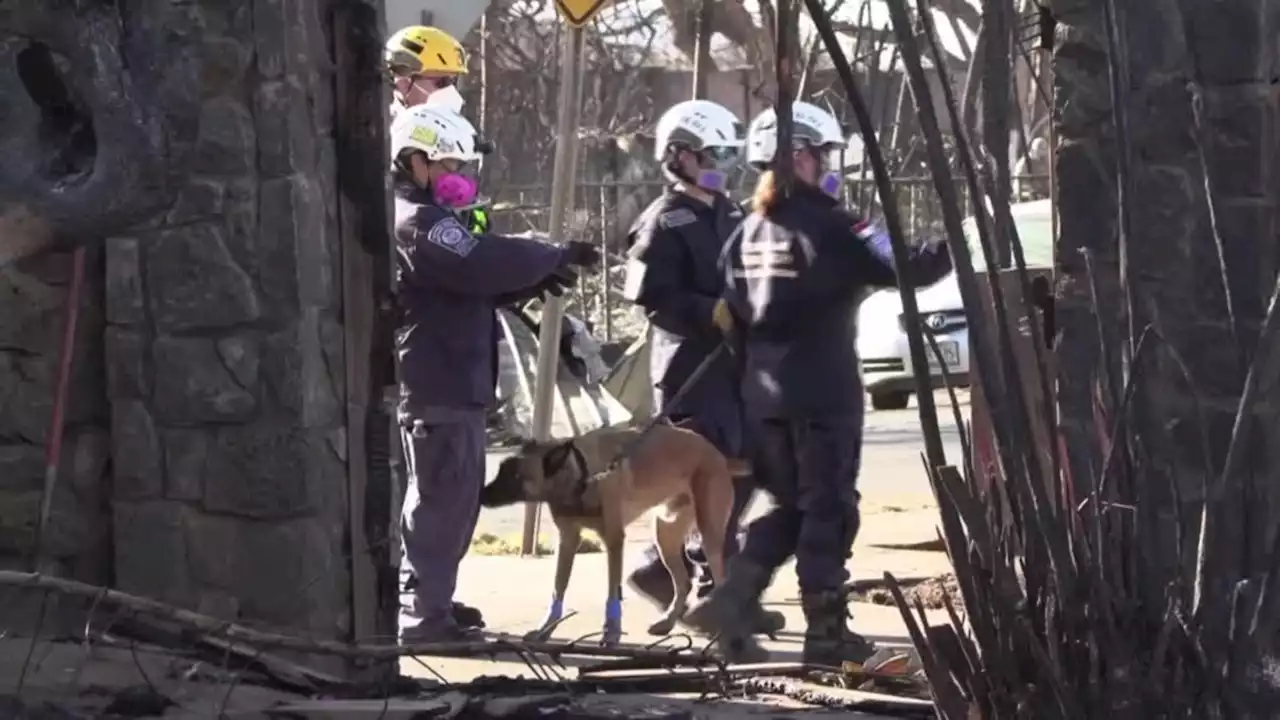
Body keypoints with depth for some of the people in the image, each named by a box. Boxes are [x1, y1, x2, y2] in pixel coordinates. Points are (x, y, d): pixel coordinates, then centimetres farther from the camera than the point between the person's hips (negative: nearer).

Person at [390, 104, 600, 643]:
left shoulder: (421, 220, 20)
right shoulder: (418, 224, -15)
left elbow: (475, 283, 19)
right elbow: (484, 264, -26)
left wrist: (536, 280, 3)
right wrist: (554, 257, -14)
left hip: (446, 382, 11)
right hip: (439, 386, -11)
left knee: (452, 497, 18)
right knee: (442, 497, -9)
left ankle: (430, 602, 25)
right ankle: (425, 613, -7)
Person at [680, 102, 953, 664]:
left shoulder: (748, 233, 9)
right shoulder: (829, 227, -13)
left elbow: (733, 316, 13)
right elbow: (906, 268, -17)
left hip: (763, 394, 7)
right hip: (824, 394, -7)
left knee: (789, 507, 17)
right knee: (829, 511, 2)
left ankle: (731, 601, 2)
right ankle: (826, 632, 6)